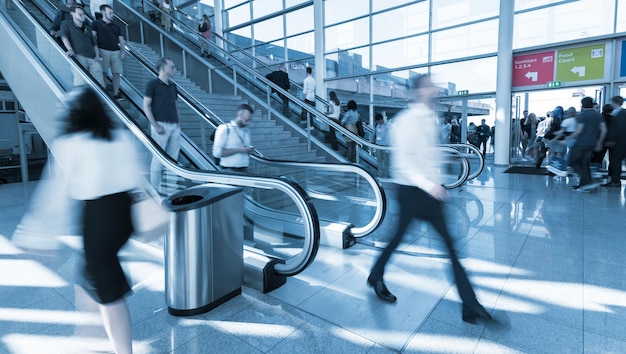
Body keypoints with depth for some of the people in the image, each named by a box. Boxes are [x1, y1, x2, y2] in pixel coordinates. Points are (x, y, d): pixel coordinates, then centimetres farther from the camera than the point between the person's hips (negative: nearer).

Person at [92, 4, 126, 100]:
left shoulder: (116, 27, 21)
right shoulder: (97, 23, 11)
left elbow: (121, 40, 15)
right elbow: (93, 37, 4)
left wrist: (123, 51, -1)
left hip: (116, 51, 3)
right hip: (103, 50, -3)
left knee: (116, 73, -3)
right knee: (103, 73, -5)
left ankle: (116, 94, 0)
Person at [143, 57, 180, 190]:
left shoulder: (172, 85, 18)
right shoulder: (152, 84, -1)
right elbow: (146, 106, -6)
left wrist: (178, 120, 8)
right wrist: (155, 126, -13)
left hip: (174, 126, 6)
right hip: (161, 126, -6)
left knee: (173, 159, 7)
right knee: (159, 159, -3)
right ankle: (155, 190, 5)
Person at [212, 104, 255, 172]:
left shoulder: (247, 131, 15)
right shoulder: (224, 129, -5)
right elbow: (217, 152, -13)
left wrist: (250, 151, 3)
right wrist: (238, 150, -16)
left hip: (244, 170, 5)